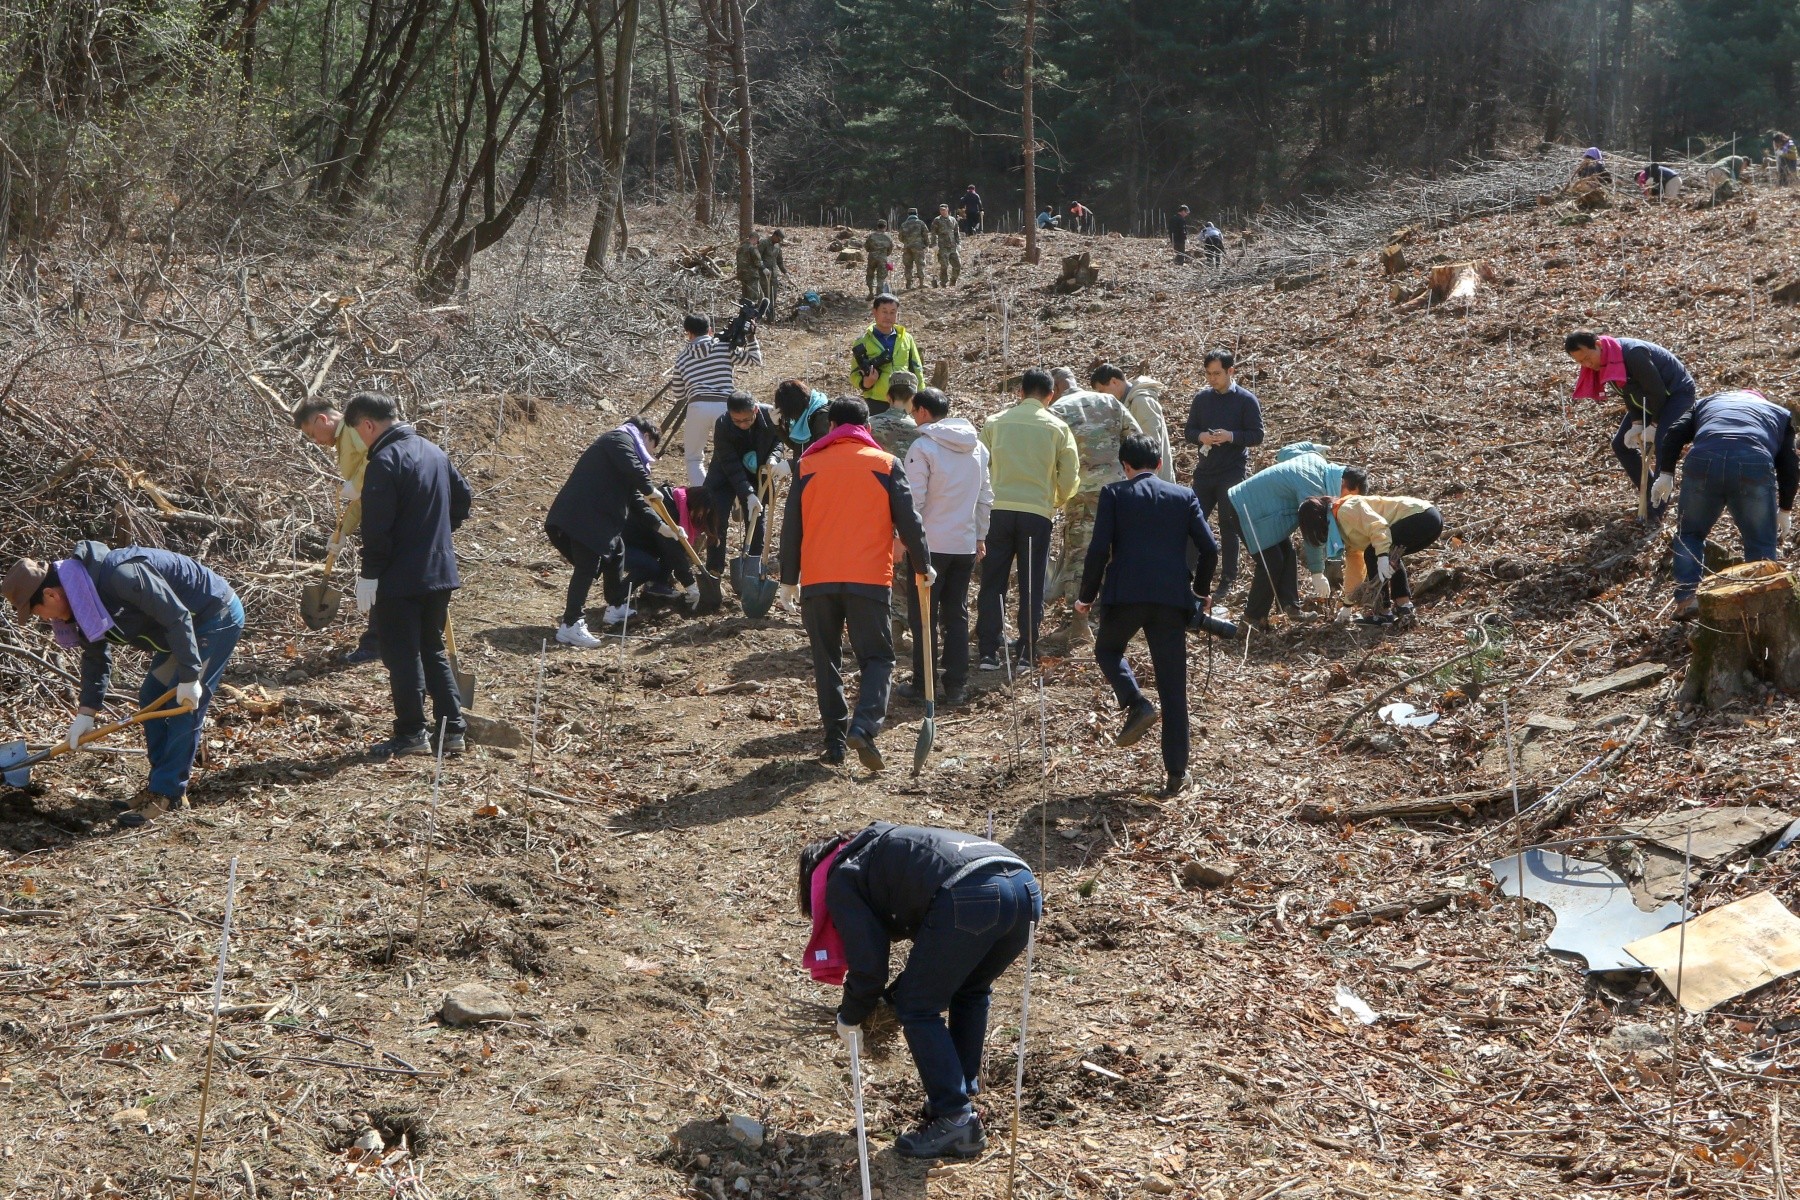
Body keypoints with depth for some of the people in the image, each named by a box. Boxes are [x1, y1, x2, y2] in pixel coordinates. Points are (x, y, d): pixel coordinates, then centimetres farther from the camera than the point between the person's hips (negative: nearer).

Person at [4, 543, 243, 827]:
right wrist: (86, 713, 6)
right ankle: (161, 785, 18)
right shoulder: (83, 599, -1)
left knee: (184, 708, -11)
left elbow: (177, 616, -30)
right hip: (186, 629, 10)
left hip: (217, 617, -10)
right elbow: (96, 657, 11)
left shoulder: (119, 575, -33)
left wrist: (188, 677, -25)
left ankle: (166, 793, -5)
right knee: (150, 699, 11)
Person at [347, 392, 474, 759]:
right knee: (433, 650, 16)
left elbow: (377, 526, -19)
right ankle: (451, 728, 15)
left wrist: (369, 575, -14)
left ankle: (411, 733, 2)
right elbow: (463, 499, 19)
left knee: (402, 656, 0)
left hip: (400, 578, -8)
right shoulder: (434, 452, 10)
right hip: (440, 571, 8)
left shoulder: (384, 461, -16)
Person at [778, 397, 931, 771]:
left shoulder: (807, 465, 8)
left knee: (826, 661, 12)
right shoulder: (885, 464, 4)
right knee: (877, 656, 5)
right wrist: (923, 565, 15)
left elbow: (792, 527, 8)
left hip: (817, 579, 2)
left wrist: (788, 580, 15)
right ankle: (864, 724, -18)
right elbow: (908, 521, 2)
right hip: (869, 578, -2)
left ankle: (835, 741, 10)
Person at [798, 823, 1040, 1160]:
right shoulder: (885, 847, 40)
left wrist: (849, 1019, 28)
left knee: (918, 1009, 10)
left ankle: (956, 1122, 8)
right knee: (971, 991, 31)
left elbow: (868, 965, 11)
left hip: (969, 900, -8)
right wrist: (894, 996, 43)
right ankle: (961, 1094, 35)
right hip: (1027, 888, 8)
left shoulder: (841, 879, 17)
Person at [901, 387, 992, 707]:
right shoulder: (977, 446, 8)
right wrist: (980, 536, 20)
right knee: (957, 615, 10)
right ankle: (956, 687, 8)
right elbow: (986, 497, 12)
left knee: (923, 617, 4)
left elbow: (914, 499, -15)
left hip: (930, 544, -5)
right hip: (966, 544, 5)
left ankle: (922, 685, 6)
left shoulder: (923, 447, -12)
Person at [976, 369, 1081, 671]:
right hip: (1036, 511, -1)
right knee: (1032, 587, 8)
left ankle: (988, 652, 4)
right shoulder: (1057, 427, 2)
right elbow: (1070, 476, 1)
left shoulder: (995, 423, 5)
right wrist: (1058, 501, 20)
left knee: (992, 583, 8)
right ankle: (1027, 654, 7)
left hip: (998, 510, 1)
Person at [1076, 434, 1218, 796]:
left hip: (1125, 594, -2)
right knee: (1173, 689, 8)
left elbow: (1099, 550, -5)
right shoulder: (1185, 495, 11)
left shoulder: (1114, 494, 3)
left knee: (1107, 649, 27)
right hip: (1172, 597, 2)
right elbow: (1209, 548, 5)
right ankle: (1176, 774, 9)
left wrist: (1086, 596, 7)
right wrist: (1201, 590, 22)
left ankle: (1136, 705, 1)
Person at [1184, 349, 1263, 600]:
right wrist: (1200, 436, -13)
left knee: (1228, 527, 1)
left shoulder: (1246, 400, -6)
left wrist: (1231, 436, -23)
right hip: (1205, 470, 4)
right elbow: (1188, 430, 9)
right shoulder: (1202, 398, 6)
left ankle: (1227, 581, 10)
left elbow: (1257, 436, -7)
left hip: (1233, 473, -4)